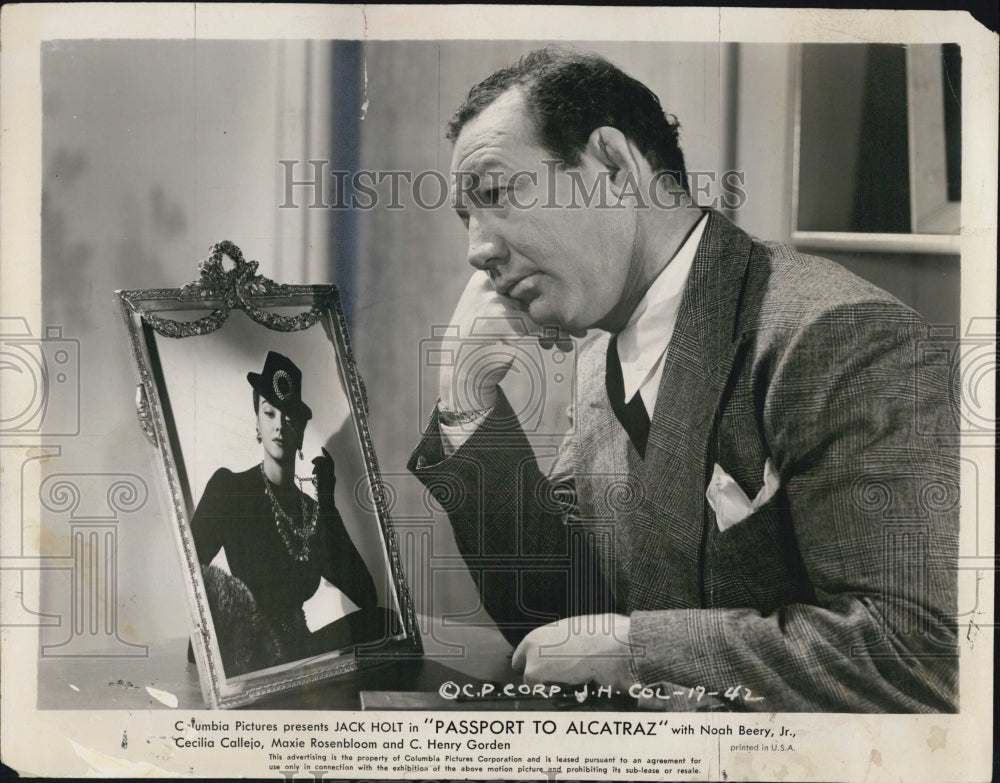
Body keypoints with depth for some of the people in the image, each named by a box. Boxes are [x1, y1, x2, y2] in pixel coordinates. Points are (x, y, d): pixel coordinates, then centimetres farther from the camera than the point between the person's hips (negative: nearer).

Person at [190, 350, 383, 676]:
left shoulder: (315, 506, 16)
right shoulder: (228, 487, 2)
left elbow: (363, 594, 4)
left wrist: (328, 503, -1)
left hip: (306, 654, 4)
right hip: (250, 658, -4)